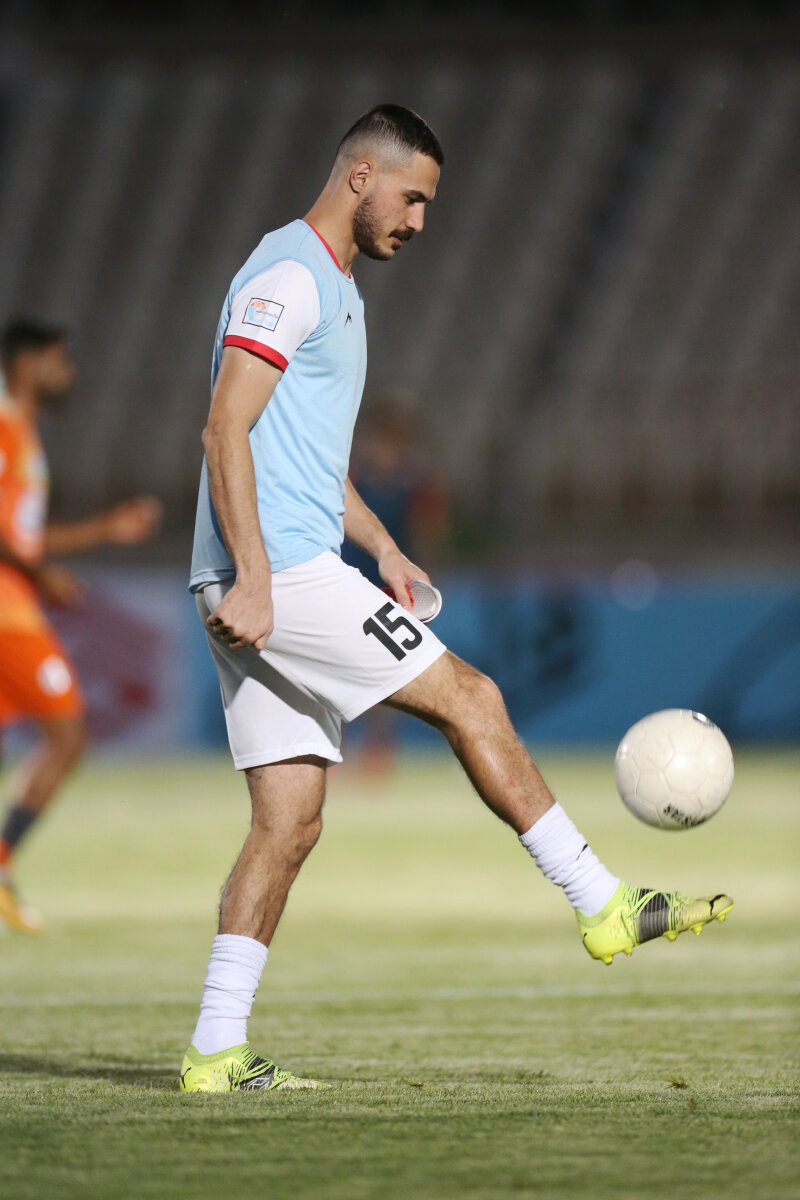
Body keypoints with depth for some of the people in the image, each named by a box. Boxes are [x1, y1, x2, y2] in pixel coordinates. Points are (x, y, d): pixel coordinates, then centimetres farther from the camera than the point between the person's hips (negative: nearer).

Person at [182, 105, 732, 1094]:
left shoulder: (335, 289, 23)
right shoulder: (287, 277, -9)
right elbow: (226, 431, -18)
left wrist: (381, 548, 21)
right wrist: (251, 578, -23)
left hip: (278, 579, 10)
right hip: (275, 572, -10)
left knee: (289, 819, 4)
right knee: (470, 700, -7)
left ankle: (216, 1052, 2)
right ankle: (604, 909, -1)